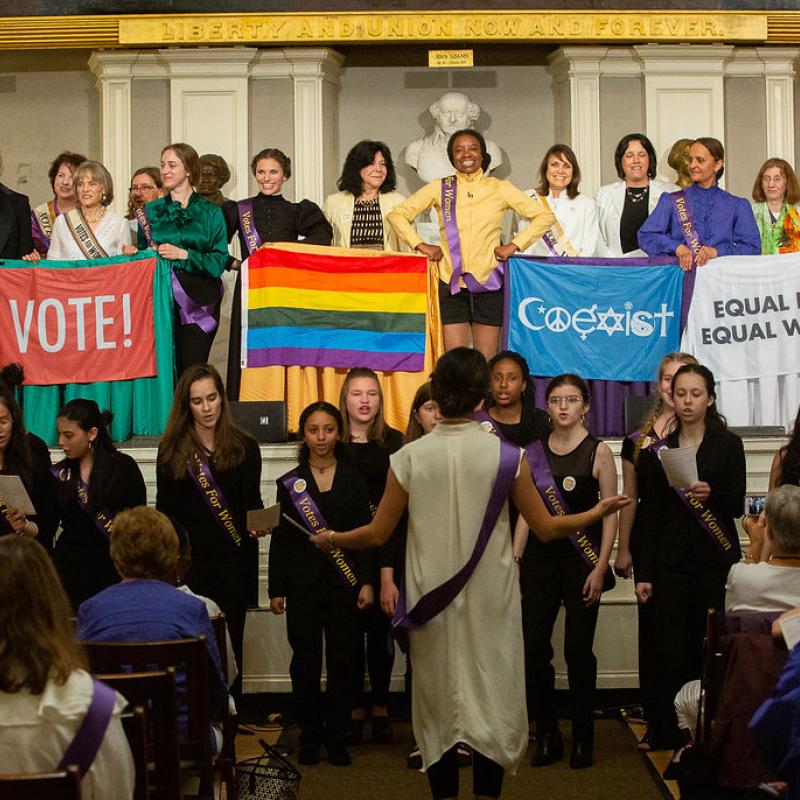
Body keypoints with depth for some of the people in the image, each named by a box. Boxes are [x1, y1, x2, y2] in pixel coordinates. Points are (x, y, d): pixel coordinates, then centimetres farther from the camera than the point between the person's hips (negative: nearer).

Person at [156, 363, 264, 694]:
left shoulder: (244, 447, 6)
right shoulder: (172, 450, 6)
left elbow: (252, 504, 7)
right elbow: (165, 512, 6)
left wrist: (258, 524, -15)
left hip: (234, 562, 0)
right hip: (188, 563, 0)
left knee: (231, 645, 2)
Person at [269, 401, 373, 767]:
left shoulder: (353, 479, 6)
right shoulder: (290, 483, 6)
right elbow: (281, 538, 6)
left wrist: (366, 582, -4)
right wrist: (276, 589, 2)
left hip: (344, 584, 0)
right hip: (303, 583, 0)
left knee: (342, 661, 1)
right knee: (305, 662, -1)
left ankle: (336, 737, 12)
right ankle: (310, 737, 12)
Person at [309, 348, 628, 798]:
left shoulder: (410, 457, -6)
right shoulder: (506, 456, -7)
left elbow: (378, 534, 0)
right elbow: (547, 528, -1)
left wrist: (334, 539, 19)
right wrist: (599, 513, 15)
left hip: (432, 601, 1)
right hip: (489, 602, -1)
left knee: (439, 701, 11)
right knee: (492, 701, 8)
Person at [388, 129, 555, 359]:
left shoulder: (499, 189, 7)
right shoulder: (439, 188, 9)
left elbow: (545, 216, 7)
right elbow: (397, 214, 11)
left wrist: (515, 245, -2)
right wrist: (419, 244, 0)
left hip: (488, 283, 0)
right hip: (451, 284, 0)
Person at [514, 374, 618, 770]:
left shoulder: (598, 451, -2)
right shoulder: (534, 451, 8)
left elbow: (611, 514, -3)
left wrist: (600, 567, -11)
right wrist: (513, 562, 4)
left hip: (582, 558, -3)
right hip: (540, 557, 3)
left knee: (578, 649, 1)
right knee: (532, 646, -1)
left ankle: (583, 739, 14)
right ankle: (546, 736, 12)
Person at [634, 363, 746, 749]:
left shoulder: (728, 445, 5)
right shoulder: (659, 449, 9)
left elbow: (737, 505, -1)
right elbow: (649, 514, 8)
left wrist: (711, 494, -23)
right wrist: (643, 573, 3)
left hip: (716, 561, -1)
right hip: (670, 563, 1)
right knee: (670, 652, -3)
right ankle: (666, 735, 4)